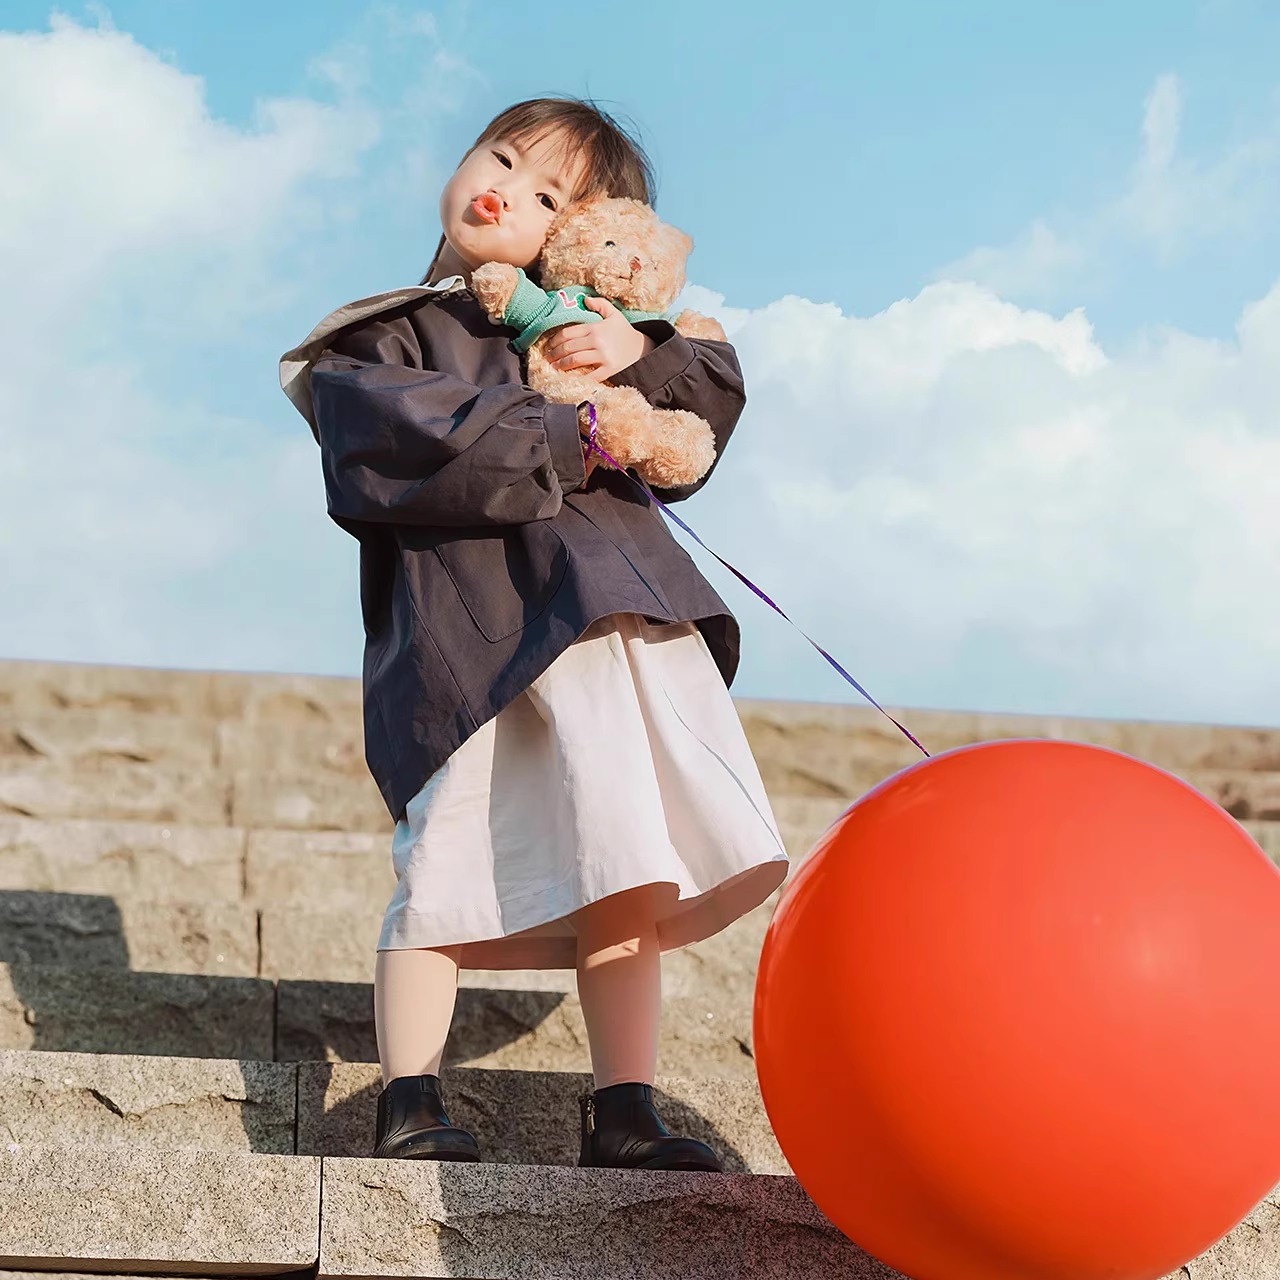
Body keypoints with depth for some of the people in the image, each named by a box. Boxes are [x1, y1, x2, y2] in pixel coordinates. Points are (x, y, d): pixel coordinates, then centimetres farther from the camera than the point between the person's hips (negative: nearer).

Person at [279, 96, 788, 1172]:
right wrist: (568, 442, -7)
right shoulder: (386, 336, 13)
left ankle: (624, 1112, 8)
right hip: (472, 627, -4)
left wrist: (645, 357, 1)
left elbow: (706, 419, 21)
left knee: (625, 882, 2)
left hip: (616, 619, 5)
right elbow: (418, 445, -9)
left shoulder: (575, 326, 27)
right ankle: (409, 1105, -1)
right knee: (446, 865, -10)